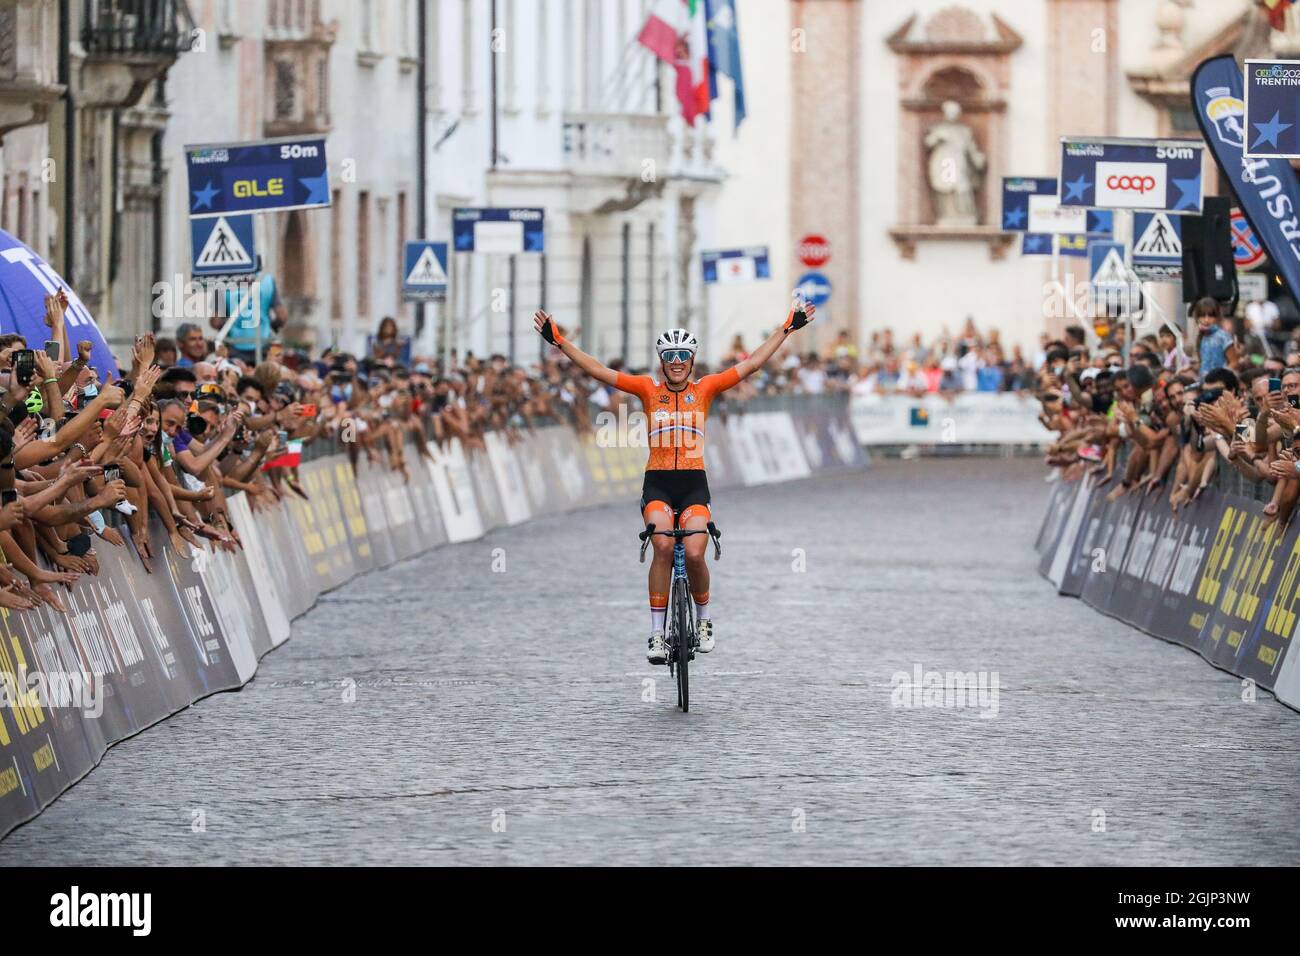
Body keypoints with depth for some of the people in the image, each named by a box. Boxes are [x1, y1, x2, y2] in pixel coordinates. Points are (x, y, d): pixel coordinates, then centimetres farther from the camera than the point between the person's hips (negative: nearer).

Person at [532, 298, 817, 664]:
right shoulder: (648, 388, 4)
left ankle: (703, 618, 11)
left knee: (694, 554, -17)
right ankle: (656, 633, -17)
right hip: (657, 483, -1)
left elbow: (751, 364, 7)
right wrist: (558, 340, -6)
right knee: (663, 547, -24)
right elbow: (597, 370, 1)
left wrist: (788, 327, 7)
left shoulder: (705, 388, 7)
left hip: (694, 483, 1)